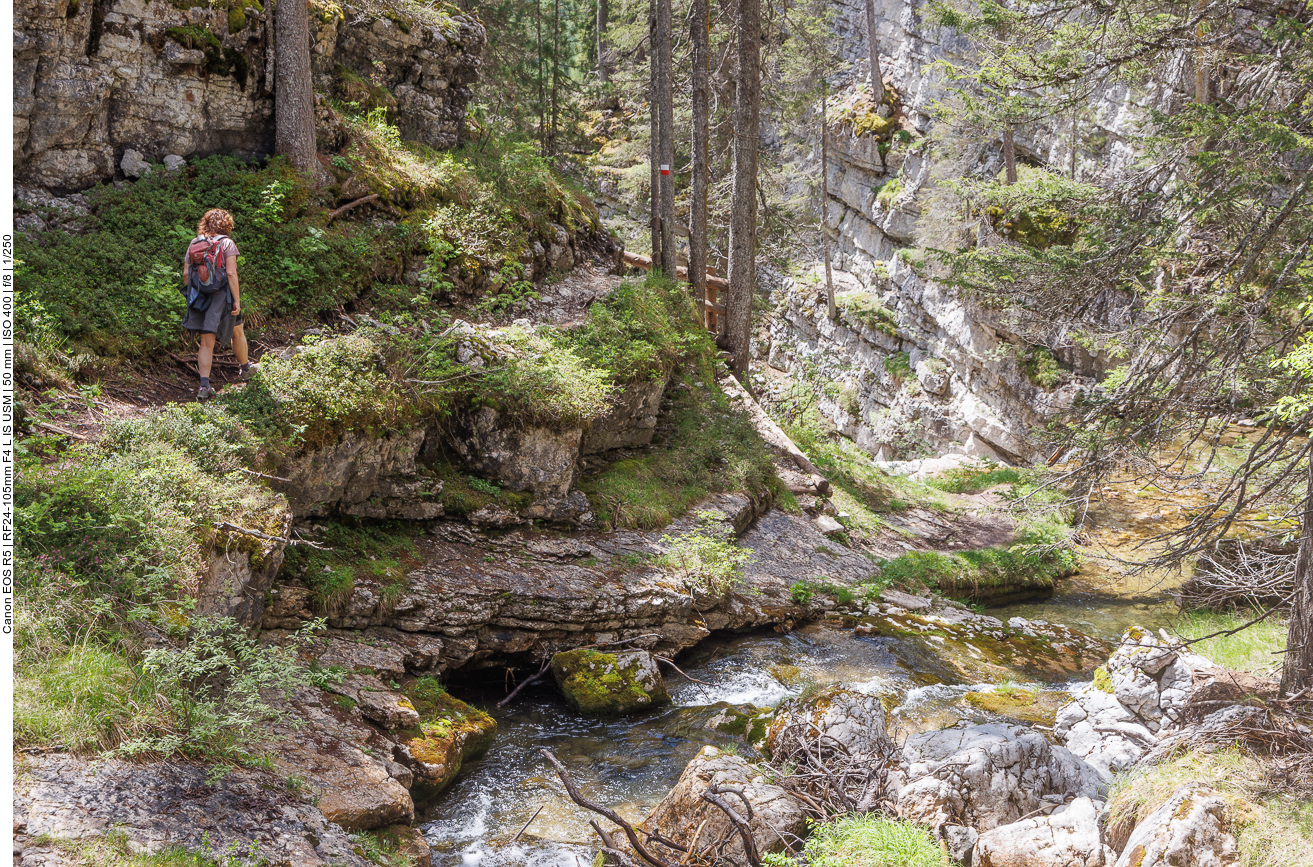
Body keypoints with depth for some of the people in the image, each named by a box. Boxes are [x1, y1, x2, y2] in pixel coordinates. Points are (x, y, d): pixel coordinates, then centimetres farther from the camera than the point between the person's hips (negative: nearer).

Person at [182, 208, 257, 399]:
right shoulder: (226, 243, -8)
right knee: (237, 332, 20)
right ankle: (246, 368, 40)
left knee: (206, 343, 3)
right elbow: (231, 273, -17)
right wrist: (237, 300, -15)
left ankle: (204, 385, -6)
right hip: (222, 296, -4)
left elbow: (186, 273, 5)